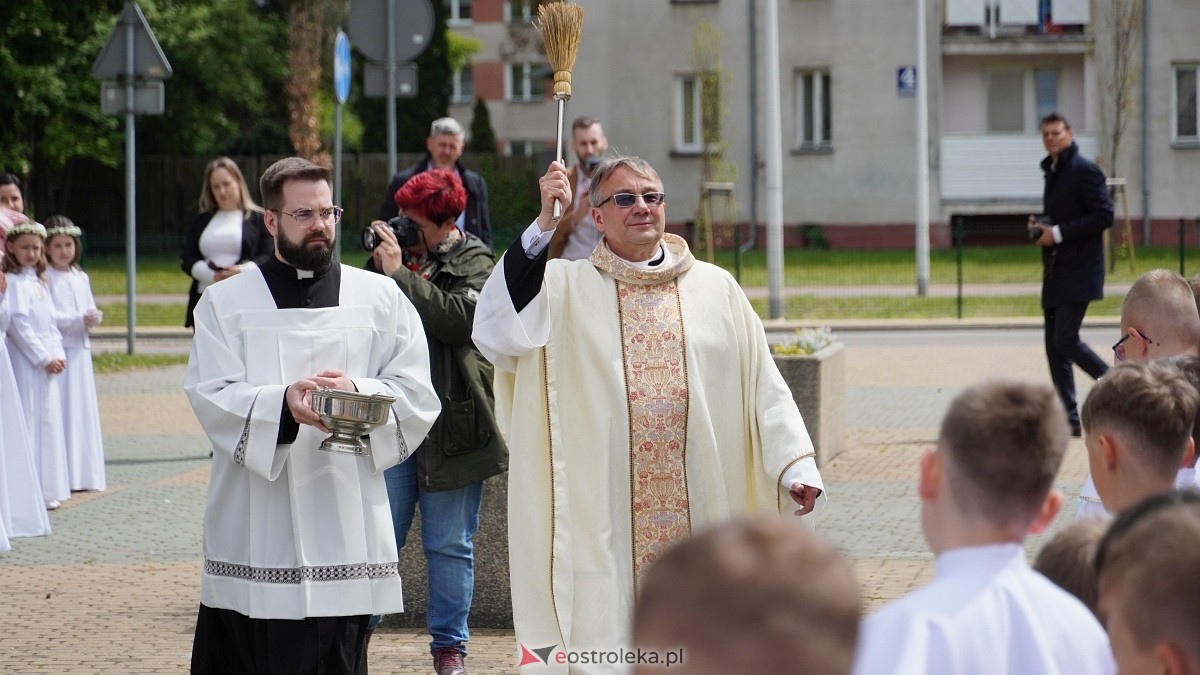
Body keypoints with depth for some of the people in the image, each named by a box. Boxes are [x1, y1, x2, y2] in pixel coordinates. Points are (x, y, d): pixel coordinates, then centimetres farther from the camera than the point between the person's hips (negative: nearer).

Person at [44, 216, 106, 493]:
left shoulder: (81, 277, 13)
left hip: (80, 349, 7)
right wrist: (79, 320, -19)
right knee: (62, 411, -8)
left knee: (84, 410, 8)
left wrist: (95, 317, -7)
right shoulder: (45, 278, -7)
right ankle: (64, 477, -7)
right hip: (58, 350, -7)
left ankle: (83, 473, 14)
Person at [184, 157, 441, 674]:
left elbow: (417, 396, 4)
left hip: (347, 530, 1)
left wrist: (358, 394, -16)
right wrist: (282, 402, -24)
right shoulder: (224, 303, 8)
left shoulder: (381, 298, 12)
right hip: (255, 533, -1)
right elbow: (212, 398, -4)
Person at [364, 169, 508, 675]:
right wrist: (377, 267, -8)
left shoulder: (475, 262, -2)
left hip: (451, 422, -2)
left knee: (449, 544, 7)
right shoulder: (394, 249, 7)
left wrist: (399, 274, -18)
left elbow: (462, 318, -20)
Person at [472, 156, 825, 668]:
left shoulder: (716, 289, 9)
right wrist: (543, 226, -17)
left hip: (704, 510, 2)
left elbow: (761, 383, 7)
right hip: (605, 520, -2)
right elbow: (496, 330, -14)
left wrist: (796, 464, -5)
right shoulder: (565, 288, 4)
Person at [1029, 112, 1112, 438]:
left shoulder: (1085, 170, -10)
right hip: (1055, 272, 9)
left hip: (1079, 271, -9)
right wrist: (1040, 227, 5)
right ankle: (1068, 417, 8)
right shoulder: (1052, 171, 17)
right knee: (1055, 344, 5)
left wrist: (1058, 233, -19)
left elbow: (1103, 215, -18)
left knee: (1066, 339, -16)